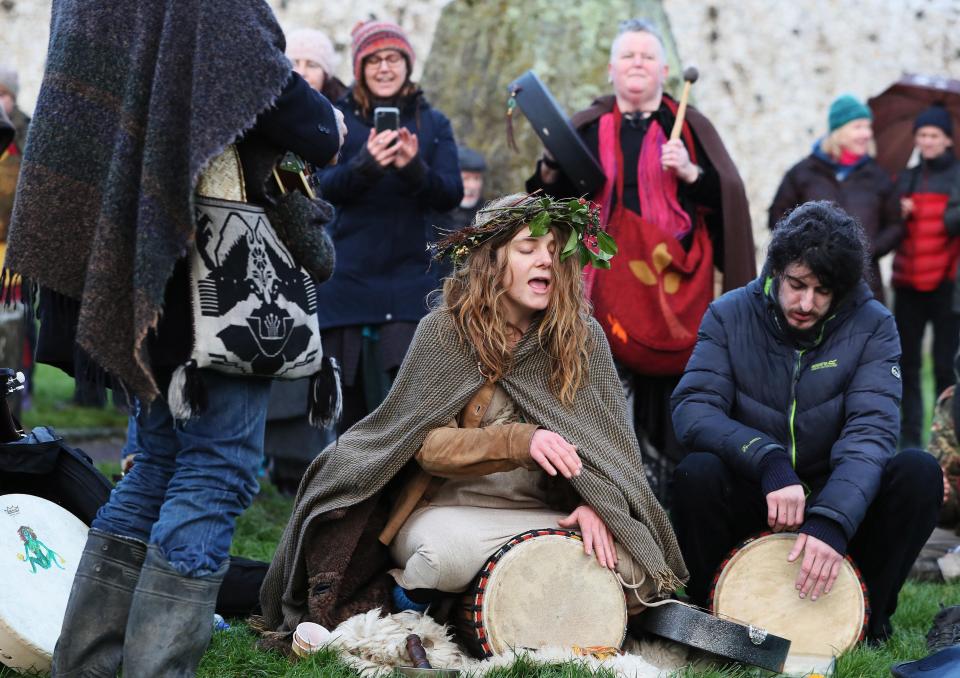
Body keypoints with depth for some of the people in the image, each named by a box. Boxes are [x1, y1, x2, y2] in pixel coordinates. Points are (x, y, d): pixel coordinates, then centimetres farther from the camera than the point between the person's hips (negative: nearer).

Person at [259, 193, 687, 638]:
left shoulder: (583, 338, 2)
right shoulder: (444, 332, -7)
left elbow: (609, 439, 2)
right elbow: (427, 445, -13)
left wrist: (595, 505, -19)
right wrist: (519, 442, -29)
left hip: (542, 514, 3)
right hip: (448, 506, -3)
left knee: (629, 563, -24)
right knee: (450, 554, -38)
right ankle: (410, 600, -1)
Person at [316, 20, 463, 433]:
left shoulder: (433, 123, 8)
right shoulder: (339, 118, 4)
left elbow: (451, 195, -4)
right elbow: (327, 187, -10)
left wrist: (414, 167, -25)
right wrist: (367, 163, -31)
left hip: (409, 279, 0)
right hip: (346, 278, 0)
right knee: (348, 398, 7)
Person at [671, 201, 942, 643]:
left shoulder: (872, 326, -8)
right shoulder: (730, 315, -7)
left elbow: (872, 429, -20)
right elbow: (692, 408, -18)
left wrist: (833, 521, -38)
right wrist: (769, 461, -36)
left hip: (838, 502, 1)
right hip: (752, 504, 0)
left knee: (919, 472, -26)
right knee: (697, 473, -31)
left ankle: (868, 617, -7)